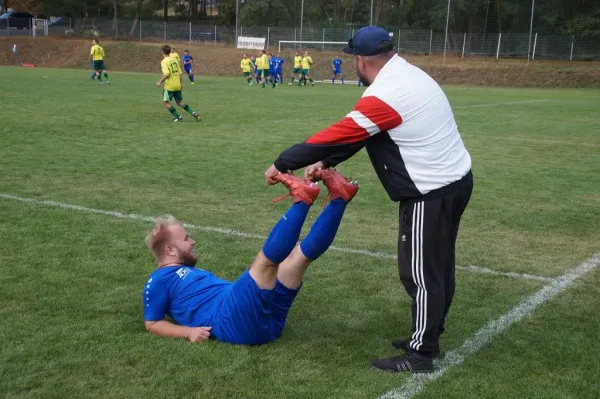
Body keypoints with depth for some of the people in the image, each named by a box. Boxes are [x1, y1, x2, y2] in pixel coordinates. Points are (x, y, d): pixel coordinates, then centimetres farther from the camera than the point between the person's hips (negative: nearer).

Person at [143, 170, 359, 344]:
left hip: (264, 319, 8)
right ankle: (302, 200, -26)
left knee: (303, 252, 1)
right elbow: (152, 323, 6)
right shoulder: (159, 280, 11)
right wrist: (188, 331, -11)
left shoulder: (192, 272, 36)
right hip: (231, 322, -8)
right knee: (267, 258, -28)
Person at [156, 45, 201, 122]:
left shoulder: (164, 61, -11)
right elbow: (180, 73, 12)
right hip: (177, 85, 7)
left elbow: (166, 74, -23)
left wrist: (160, 82, -13)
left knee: (165, 102, 3)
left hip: (170, 86, -7)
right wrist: (181, 83, 20)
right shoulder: (175, 60, 9)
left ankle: (178, 117, -1)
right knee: (180, 103, 16)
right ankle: (194, 113, 5)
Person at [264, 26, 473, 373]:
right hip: (456, 180, 10)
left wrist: (282, 164, -7)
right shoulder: (407, 75, 9)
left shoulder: (384, 95, -21)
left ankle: (421, 355, 12)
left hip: (432, 194, -10)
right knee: (438, 267, 18)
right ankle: (428, 337, 32)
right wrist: (326, 162, 6)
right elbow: (354, 134, 11)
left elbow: (336, 135, -17)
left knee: (420, 273, 1)